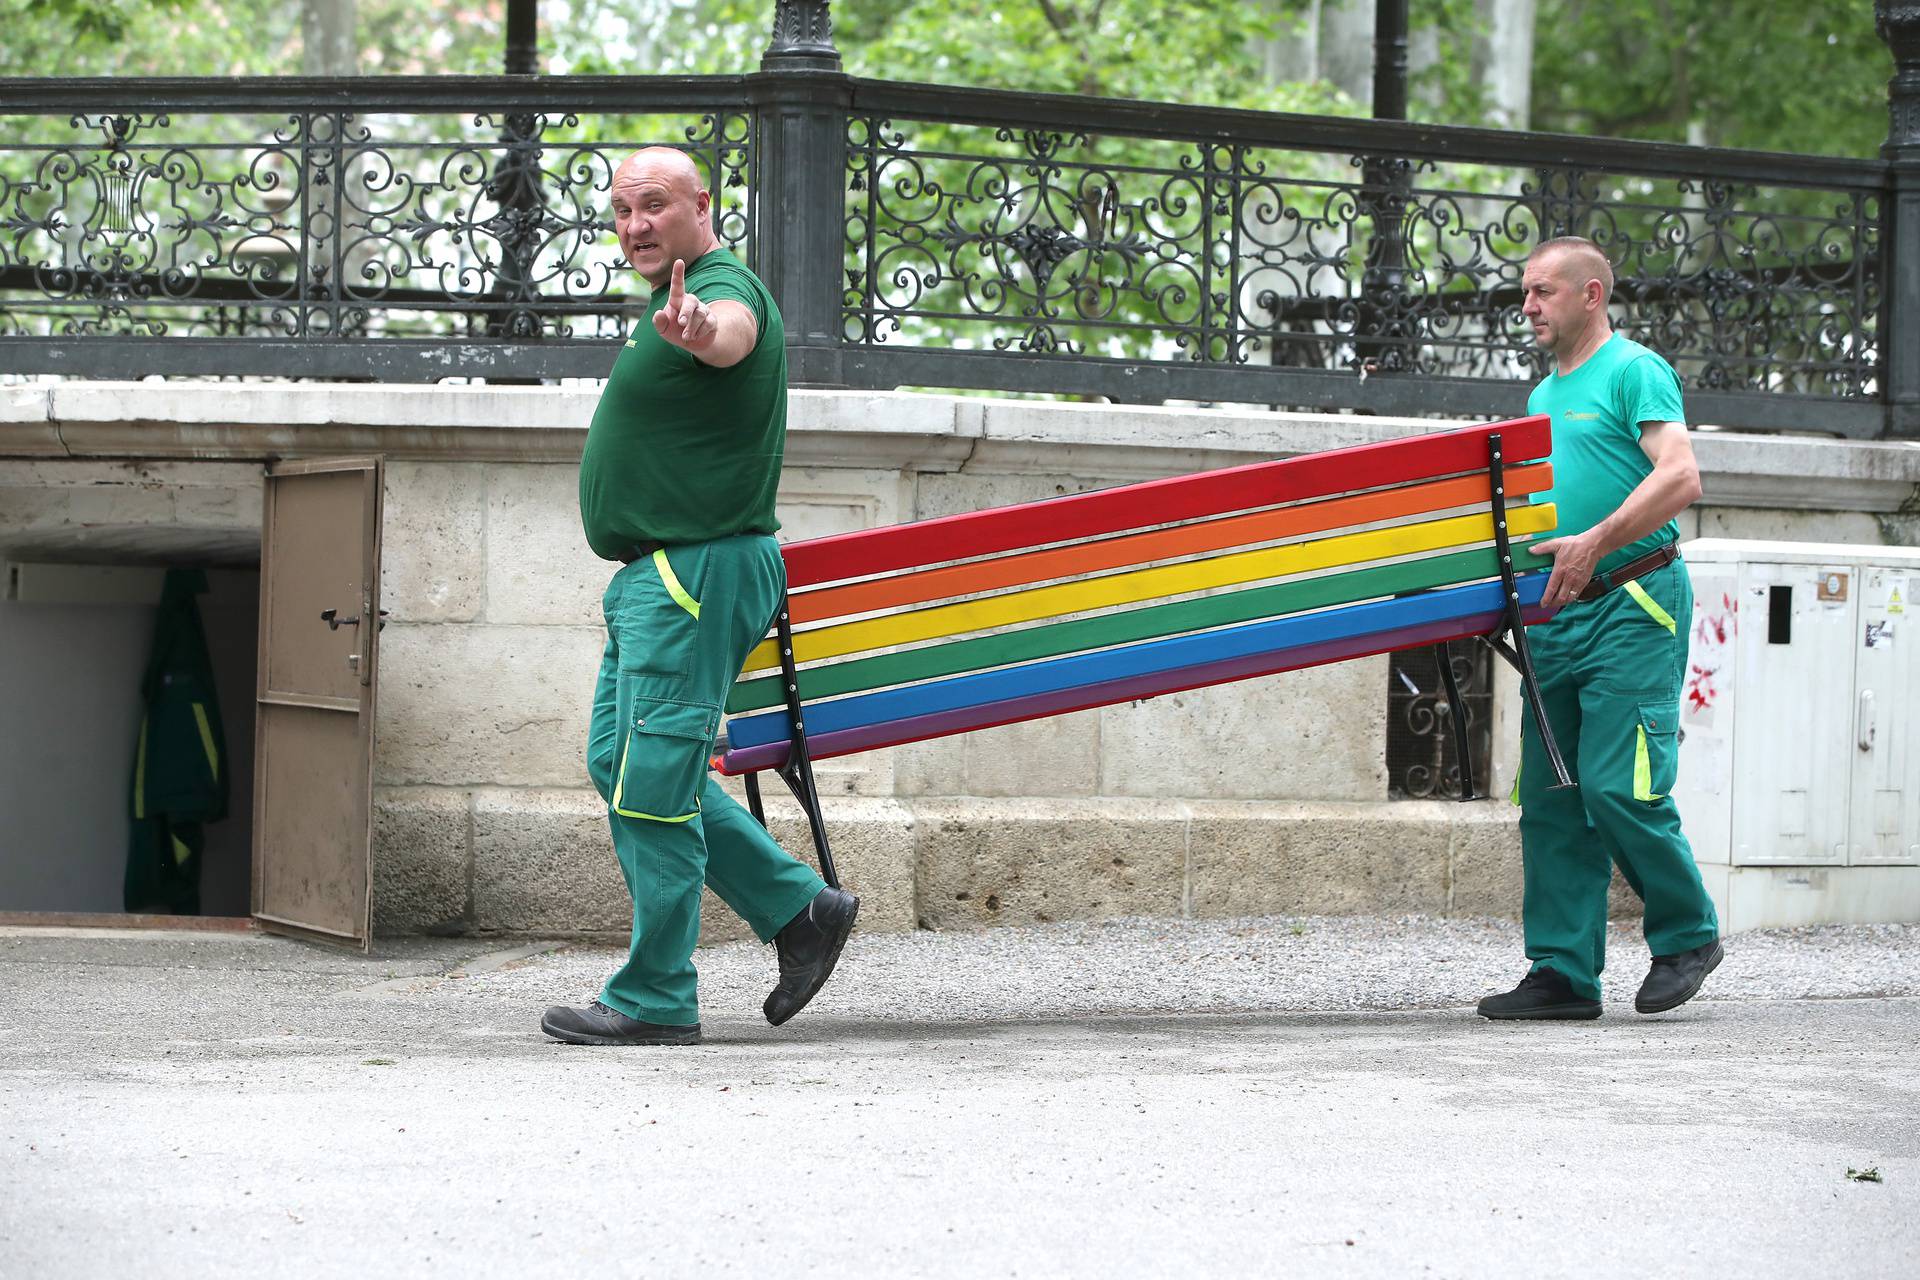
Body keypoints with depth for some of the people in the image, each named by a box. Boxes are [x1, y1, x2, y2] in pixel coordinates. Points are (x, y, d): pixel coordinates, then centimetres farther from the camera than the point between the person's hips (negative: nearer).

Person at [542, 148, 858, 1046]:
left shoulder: (724, 286, -17)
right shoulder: (688, 297, 17)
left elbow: (733, 329, -43)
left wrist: (699, 331, -65)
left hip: (698, 570, -11)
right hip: (656, 575, 11)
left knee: (651, 782, -9)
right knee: (619, 764, 15)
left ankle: (655, 1001, -3)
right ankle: (797, 908, 17)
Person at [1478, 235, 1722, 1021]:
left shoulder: (1634, 371, -4)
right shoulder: (1544, 395, 21)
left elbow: (1680, 477, -18)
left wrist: (1596, 542, -26)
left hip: (1634, 603, -8)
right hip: (1558, 615, 8)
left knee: (1617, 785, -14)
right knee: (1551, 800, 3)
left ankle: (1688, 934, 5)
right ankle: (1564, 974, 5)